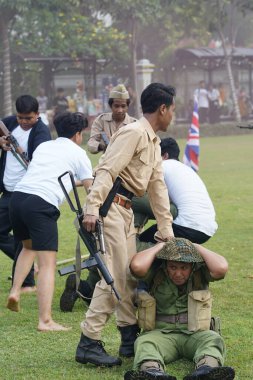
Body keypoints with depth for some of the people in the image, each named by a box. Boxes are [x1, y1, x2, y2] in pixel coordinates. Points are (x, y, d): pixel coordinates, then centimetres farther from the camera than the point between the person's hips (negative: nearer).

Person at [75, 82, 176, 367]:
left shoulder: (154, 142, 21)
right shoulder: (134, 133, -11)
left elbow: (157, 187, 22)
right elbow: (107, 170, -21)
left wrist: (166, 230, 18)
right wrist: (92, 208, -32)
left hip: (126, 210, 10)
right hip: (110, 205, -10)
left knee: (130, 274, 14)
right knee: (114, 275, -13)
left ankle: (130, 339, 22)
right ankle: (88, 344, -10)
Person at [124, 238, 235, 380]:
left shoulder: (200, 273, 2)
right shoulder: (156, 274, 1)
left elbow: (221, 267, -18)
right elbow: (137, 266, -21)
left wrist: (197, 247, -4)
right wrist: (160, 246, -5)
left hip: (195, 333, 1)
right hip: (162, 333, 0)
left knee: (213, 339, -31)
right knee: (144, 342, -32)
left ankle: (206, 368, -66)